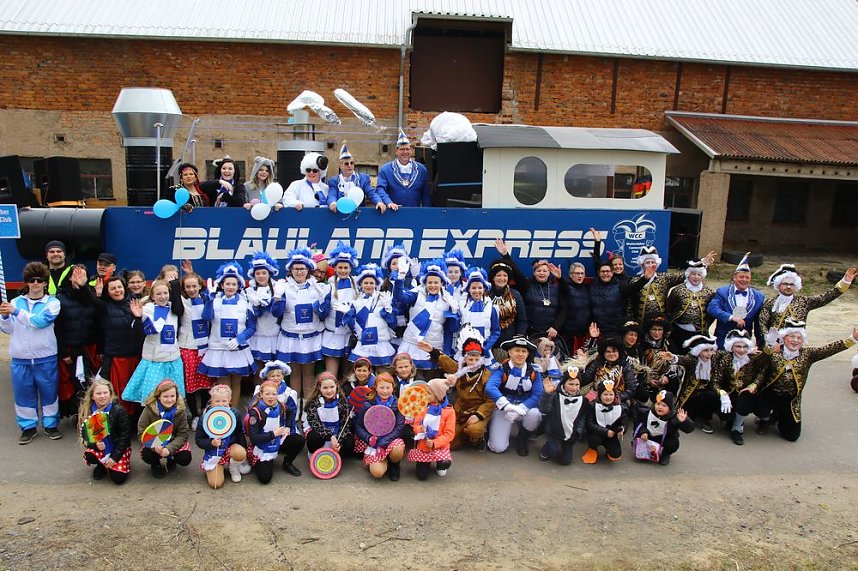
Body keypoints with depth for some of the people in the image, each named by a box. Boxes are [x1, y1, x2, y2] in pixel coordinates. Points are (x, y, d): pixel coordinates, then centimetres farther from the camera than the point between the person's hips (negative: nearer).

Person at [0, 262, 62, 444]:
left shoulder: (52, 303, -3)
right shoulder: (16, 302, 5)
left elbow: (40, 321, -20)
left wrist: (16, 312, -24)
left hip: (45, 358, -2)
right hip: (20, 359, 2)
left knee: (49, 392, 7)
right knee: (23, 393, 9)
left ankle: (50, 424, 22)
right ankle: (28, 427, 23)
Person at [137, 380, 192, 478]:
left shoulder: (181, 411, -14)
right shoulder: (149, 409, -17)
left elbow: (183, 434, -14)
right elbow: (142, 432, -15)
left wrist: (169, 449, -32)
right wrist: (154, 446, -34)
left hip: (174, 443, 1)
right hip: (154, 444, -1)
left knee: (185, 459, -23)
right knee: (146, 455, -31)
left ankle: (171, 460, 15)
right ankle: (156, 464, 8)